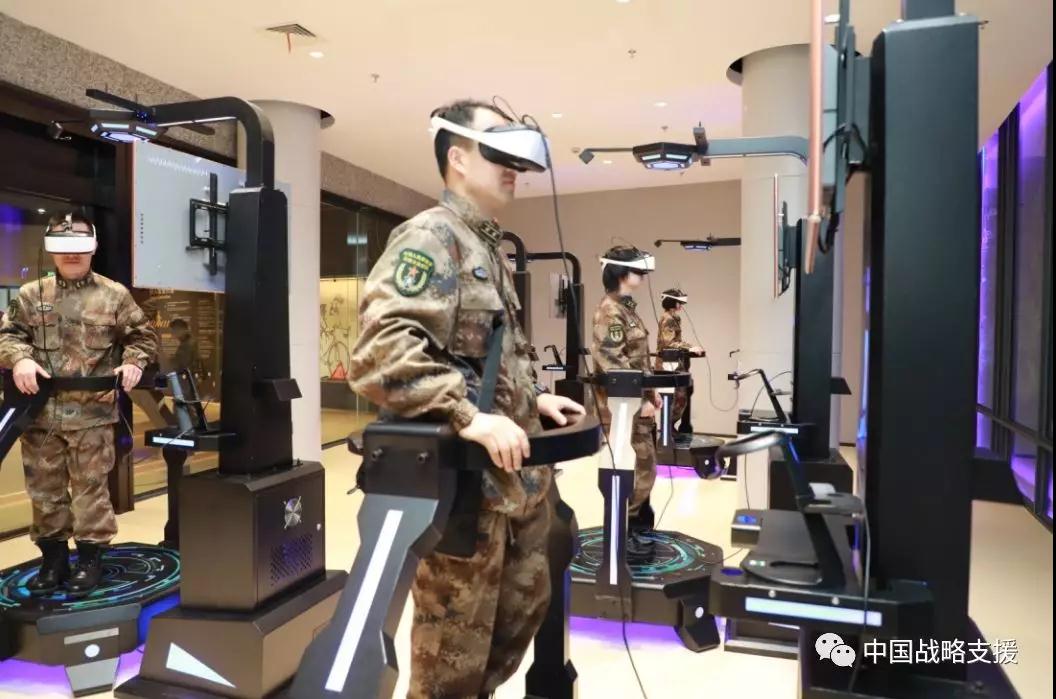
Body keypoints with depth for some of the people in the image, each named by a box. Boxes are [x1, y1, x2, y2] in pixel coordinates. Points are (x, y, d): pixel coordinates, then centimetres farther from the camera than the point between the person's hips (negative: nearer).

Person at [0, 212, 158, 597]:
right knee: (44, 488, 12)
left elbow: (142, 335, 8)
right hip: (39, 412, 3)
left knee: (90, 487, 5)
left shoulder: (114, 295, 3)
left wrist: (132, 363, -9)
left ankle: (90, 557, 18)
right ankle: (53, 556, 27)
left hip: (92, 414, -3)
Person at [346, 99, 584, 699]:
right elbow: (381, 350, -27)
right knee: (456, 645, 8)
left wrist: (533, 396, 14)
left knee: (525, 608, 25)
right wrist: (468, 417, -30)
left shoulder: (491, 248, 17)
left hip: (517, 478, 10)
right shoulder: (430, 237, -14)